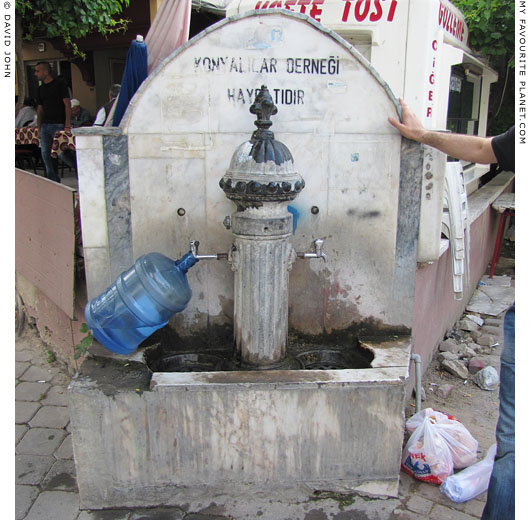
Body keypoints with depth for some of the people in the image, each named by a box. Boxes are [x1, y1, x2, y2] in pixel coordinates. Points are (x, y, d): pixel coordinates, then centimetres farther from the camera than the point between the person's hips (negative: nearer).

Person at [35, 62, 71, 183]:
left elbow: (67, 105, -8)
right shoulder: (41, 88, 17)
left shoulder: (59, 85, -2)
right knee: (45, 153, 3)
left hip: (58, 125, -6)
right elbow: (40, 109, 20)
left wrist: (67, 125, -16)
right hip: (45, 125, 7)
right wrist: (39, 127, 13)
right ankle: (53, 181, 12)